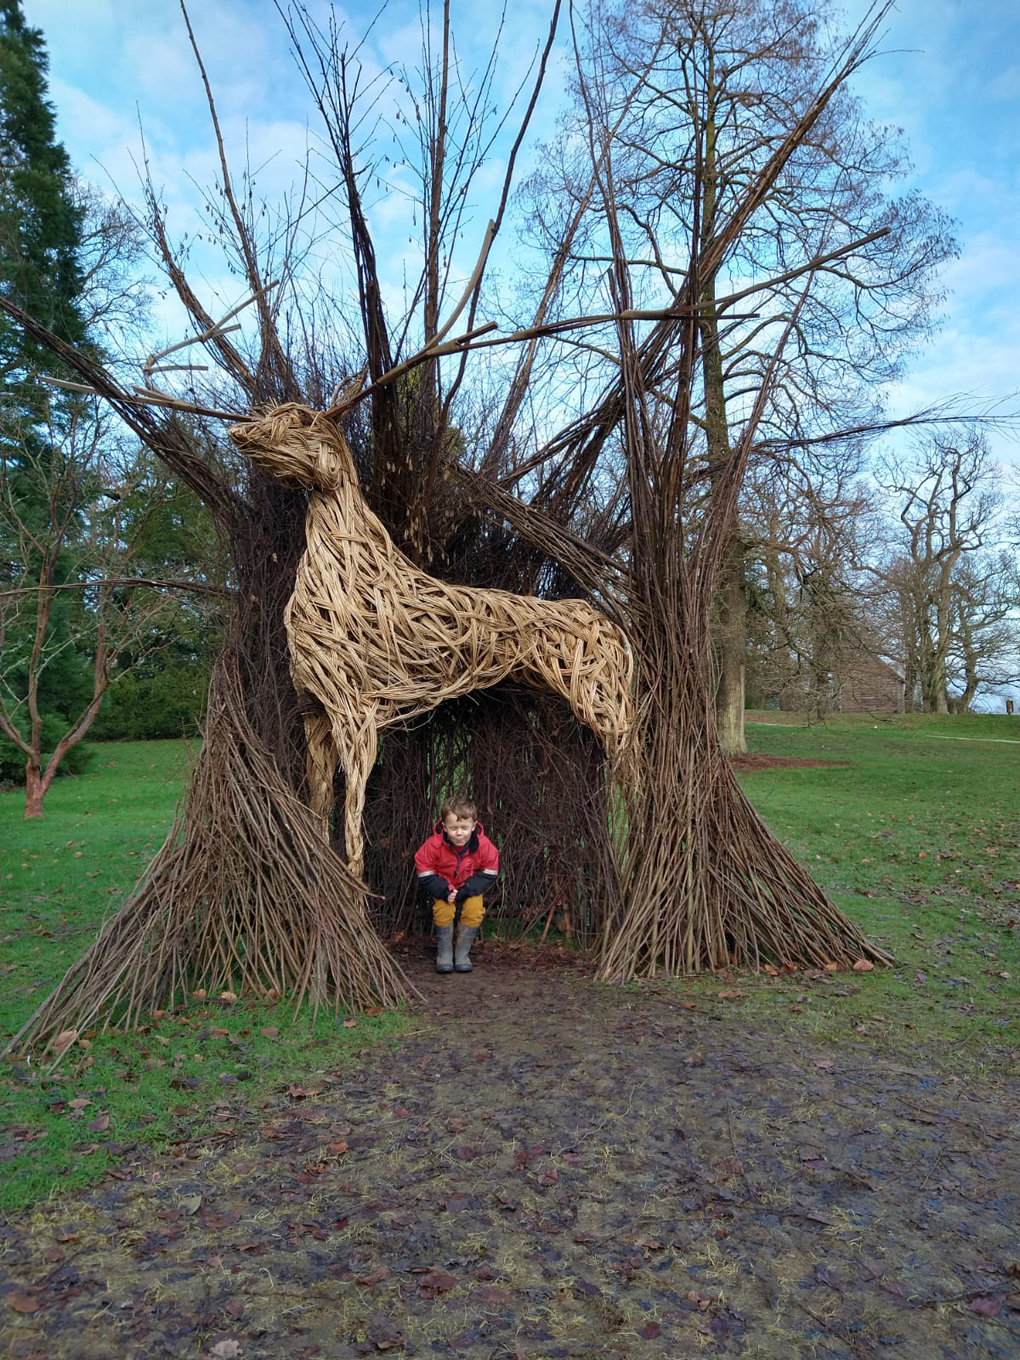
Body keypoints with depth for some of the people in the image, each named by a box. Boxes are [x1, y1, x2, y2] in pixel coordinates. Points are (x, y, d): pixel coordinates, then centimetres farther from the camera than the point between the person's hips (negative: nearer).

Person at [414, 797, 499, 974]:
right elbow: (425, 875, -17)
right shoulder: (434, 845, -28)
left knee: (475, 909, -24)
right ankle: (444, 953, -3)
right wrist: (445, 892, -30)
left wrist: (464, 892, -25)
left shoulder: (483, 845, -25)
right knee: (443, 909, -27)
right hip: (443, 888, -1)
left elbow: (488, 874, -15)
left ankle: (462, 953, -1)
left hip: (470, 888, 1)